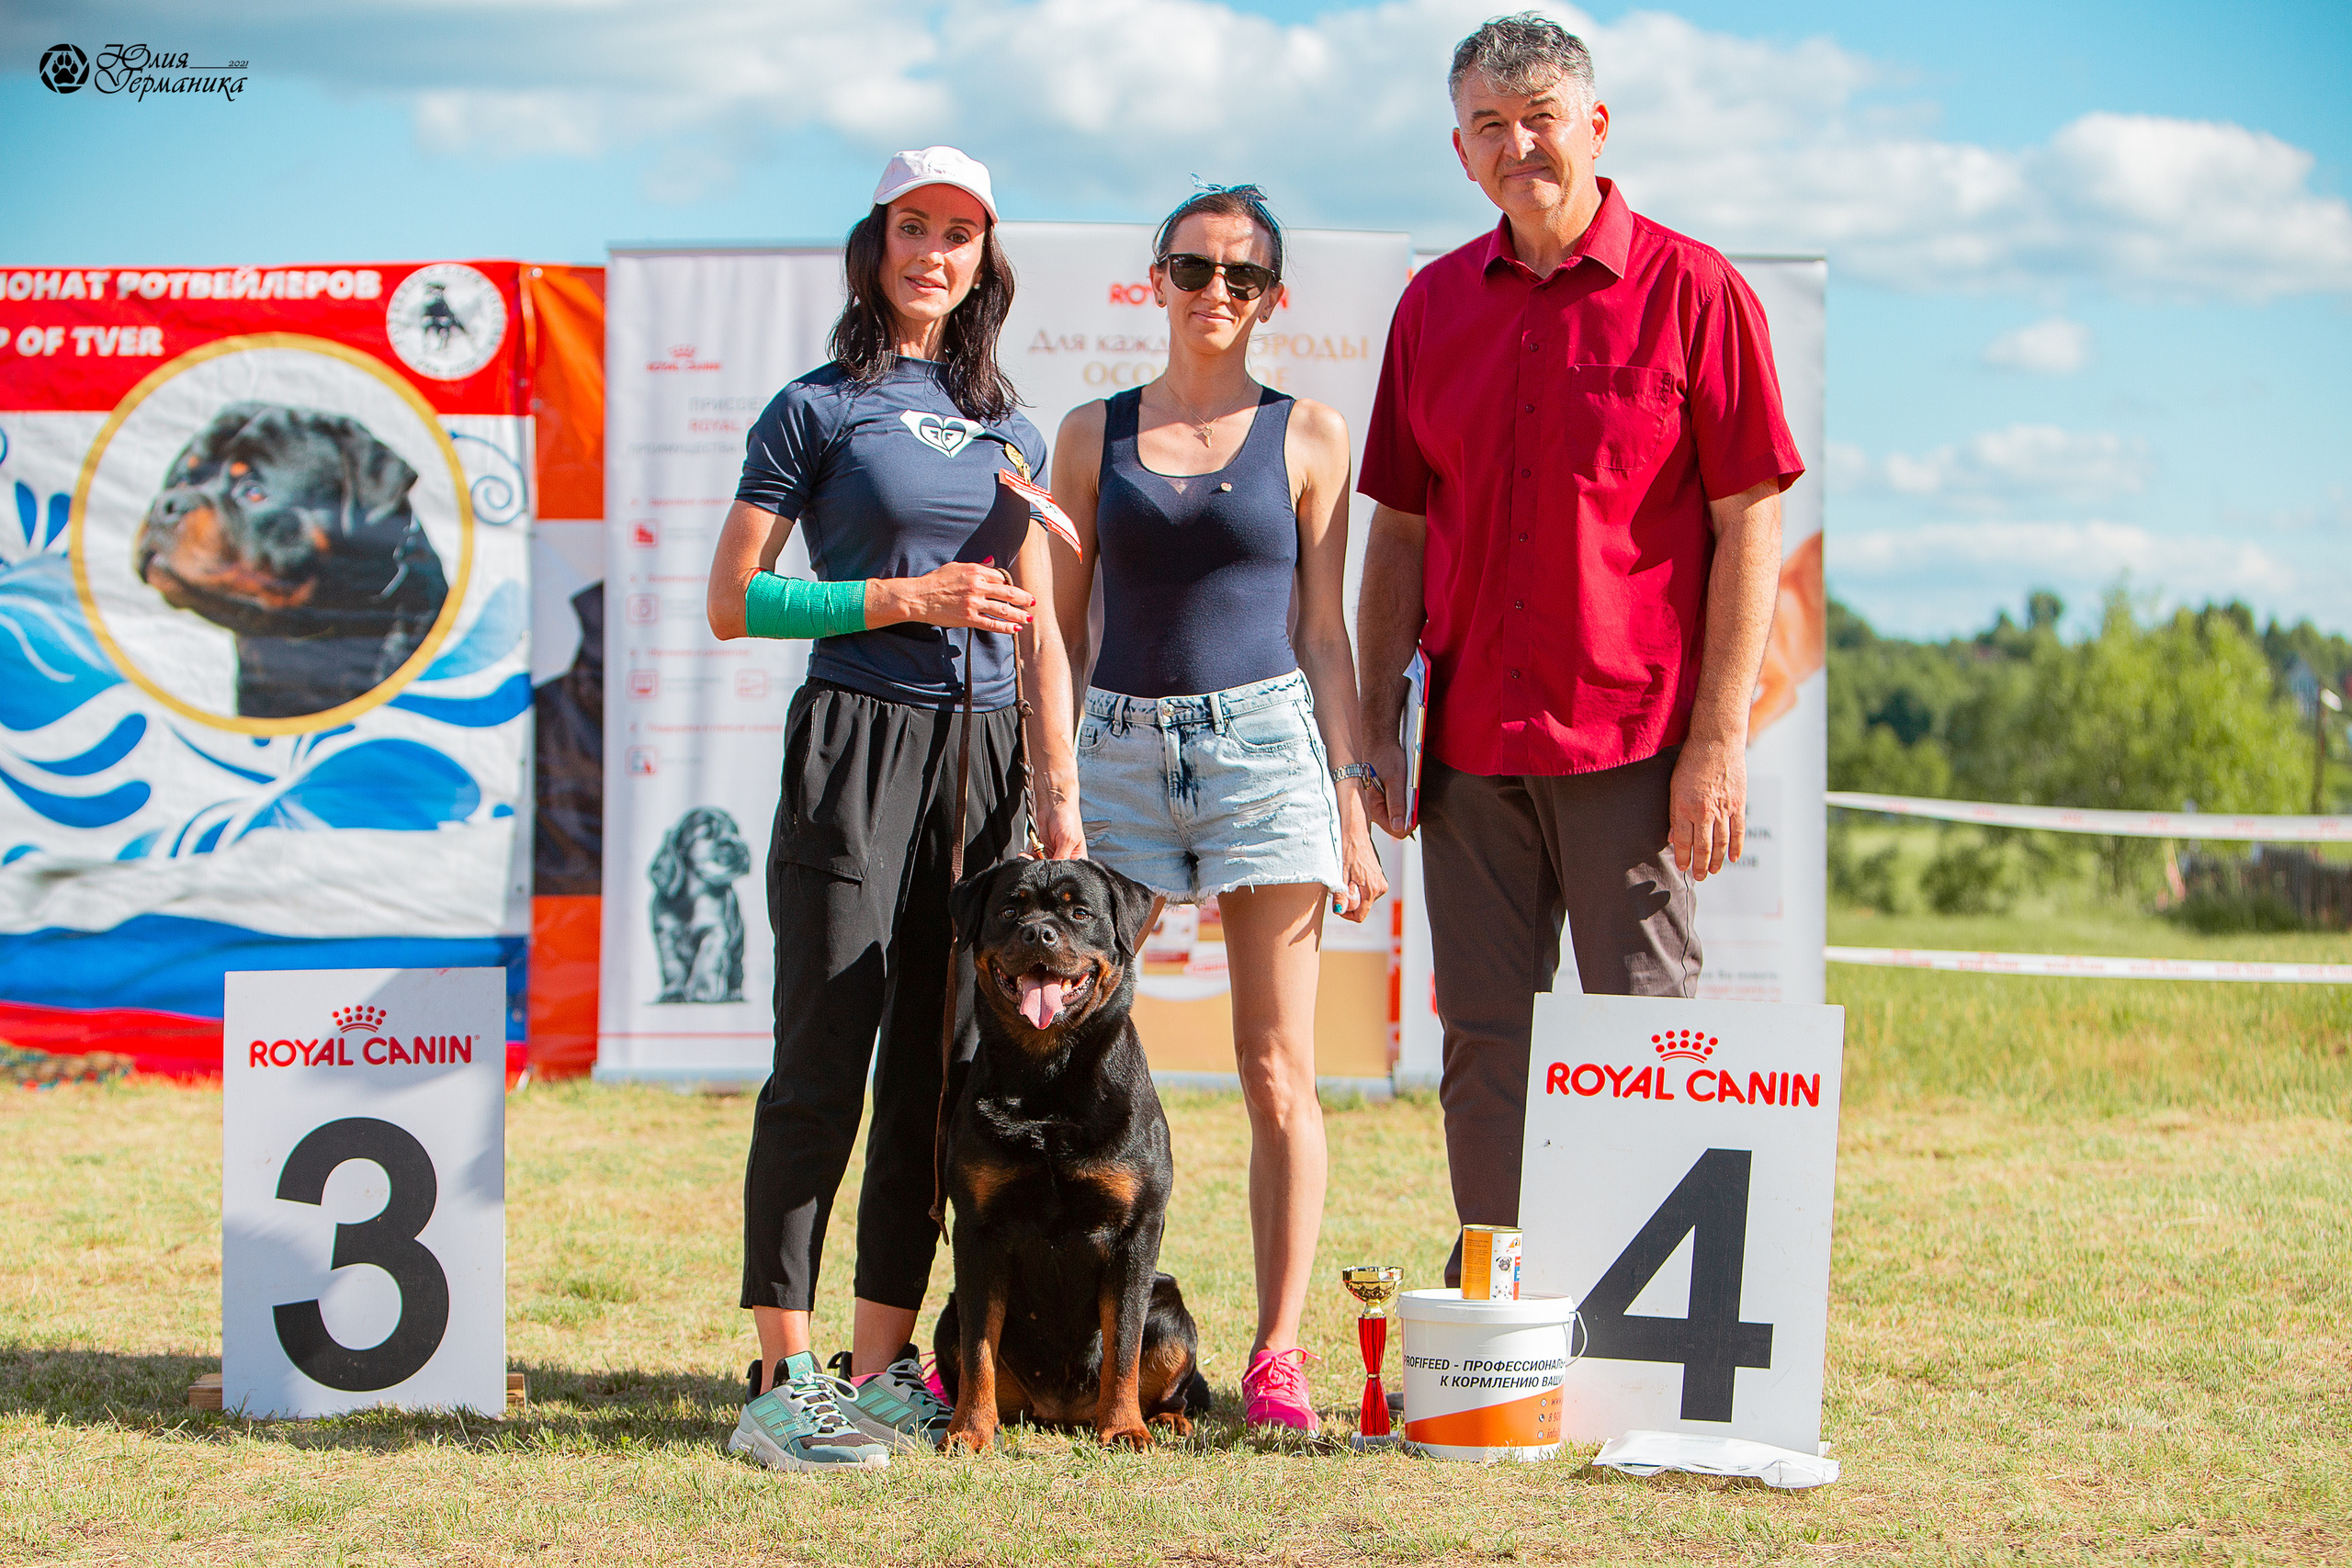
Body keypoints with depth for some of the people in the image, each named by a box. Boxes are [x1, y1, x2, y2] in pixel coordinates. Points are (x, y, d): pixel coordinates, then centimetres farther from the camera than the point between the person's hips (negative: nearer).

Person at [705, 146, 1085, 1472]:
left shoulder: (1010, 428, 17)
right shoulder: (819, 410, 1)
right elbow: (734, 601, -3)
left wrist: (1061, 797, 11)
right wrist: (907, 596, -11)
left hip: (983, 759, 6)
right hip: (857, 748, -6)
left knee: (937, 1072, 5)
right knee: (825, 1065, -8)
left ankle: (881, 1371, 11)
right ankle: (785, 1380, -5)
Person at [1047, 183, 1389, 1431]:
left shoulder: (1307, 435, 6)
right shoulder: (1094, 434, 9)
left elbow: (1324, 634, 6)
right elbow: (1058, 626, 11)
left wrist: (1351, 804, 1)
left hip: (1264, 741, -1)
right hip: (1120, 748, 1)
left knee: (1276, 1072, -2)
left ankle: (1276, 1353, 3)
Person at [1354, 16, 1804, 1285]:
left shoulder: (1690, 292, -3)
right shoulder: (1435, 305, 10)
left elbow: (1749, 523, -5)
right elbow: (1400, 528, 14)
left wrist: (1719, 738, -11)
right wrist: (1379, 726, 7)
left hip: (1634, 739, -4)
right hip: (1472, 742, 5)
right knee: (1483, 1049, 8)